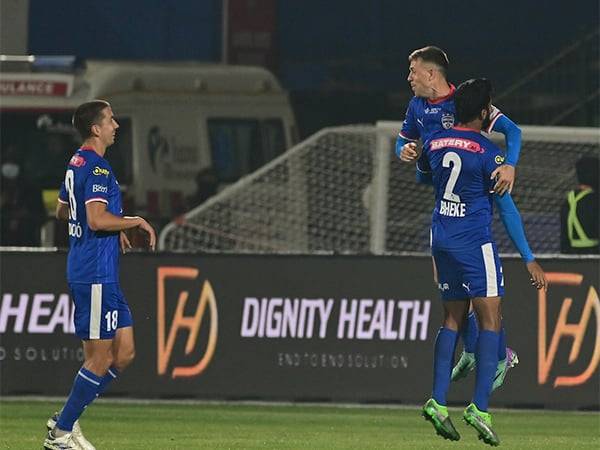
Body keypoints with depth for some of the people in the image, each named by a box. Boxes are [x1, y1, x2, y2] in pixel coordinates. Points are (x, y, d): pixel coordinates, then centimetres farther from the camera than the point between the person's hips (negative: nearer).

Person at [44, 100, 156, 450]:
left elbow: (63, 212, 29)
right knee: (101, 359, -5)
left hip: (100, 275, 10)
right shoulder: (97, 168, -16)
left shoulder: (77, 163, 16)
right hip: (96, 274, -10)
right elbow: (97, 219, -27)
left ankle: (67, 420, 14)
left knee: (125, 352, 11)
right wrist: (136, 222, -11)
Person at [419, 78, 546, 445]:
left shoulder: (436, 142, 6)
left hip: (442, 241, 6)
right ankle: (480, 408, -15)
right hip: (475, 243, -6)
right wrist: (529, 259, -5)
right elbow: (506, 208, -9)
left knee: (453, 319, 14)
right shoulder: (488, 152, -11)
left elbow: (422, 175, 28)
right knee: (491, 321, -4)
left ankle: (438, 401, 3)